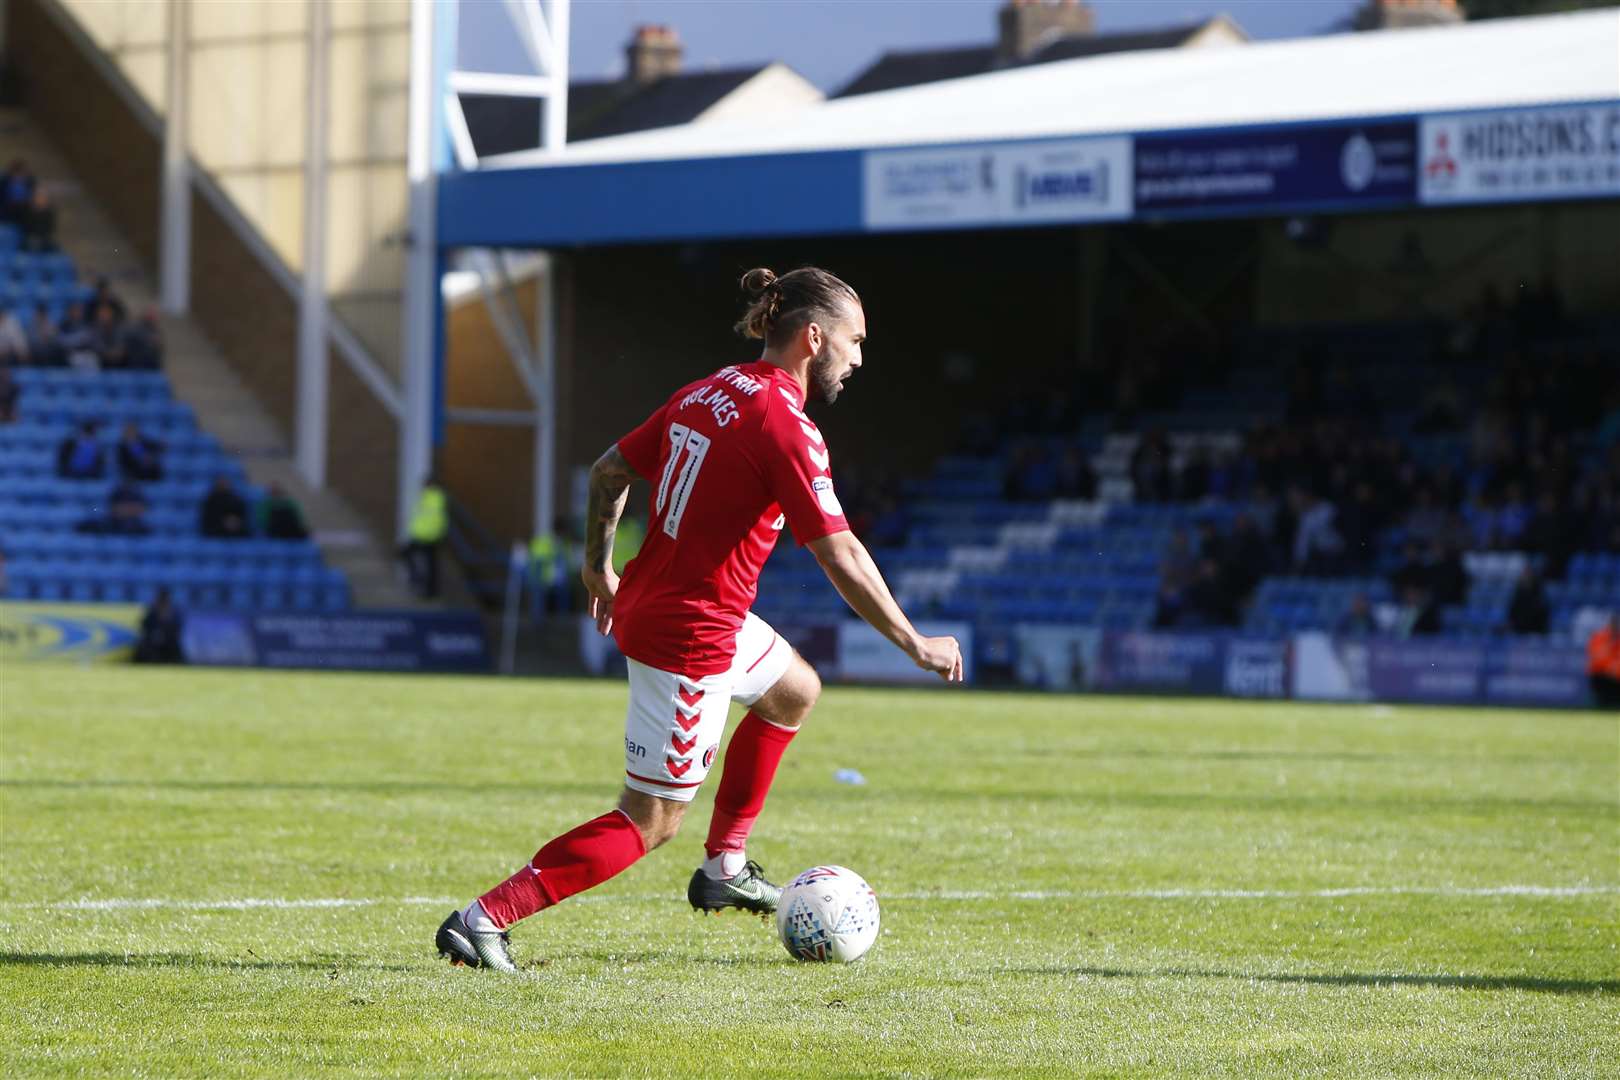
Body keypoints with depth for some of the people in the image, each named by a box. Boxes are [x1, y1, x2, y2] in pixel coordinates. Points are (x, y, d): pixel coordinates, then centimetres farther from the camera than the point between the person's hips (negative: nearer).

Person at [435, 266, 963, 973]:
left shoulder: (707, 392, 6)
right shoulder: (787, 426, -19)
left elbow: (610, 469, 14)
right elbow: (840, 557, -21)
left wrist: (598, 565, 26)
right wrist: (915, 645, -12)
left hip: (646, 601, 10)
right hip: (693, 636, -10)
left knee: (795, 691, 30)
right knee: (650, 822, -3)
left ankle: (724, 868, 32)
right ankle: (483, 920, -8)